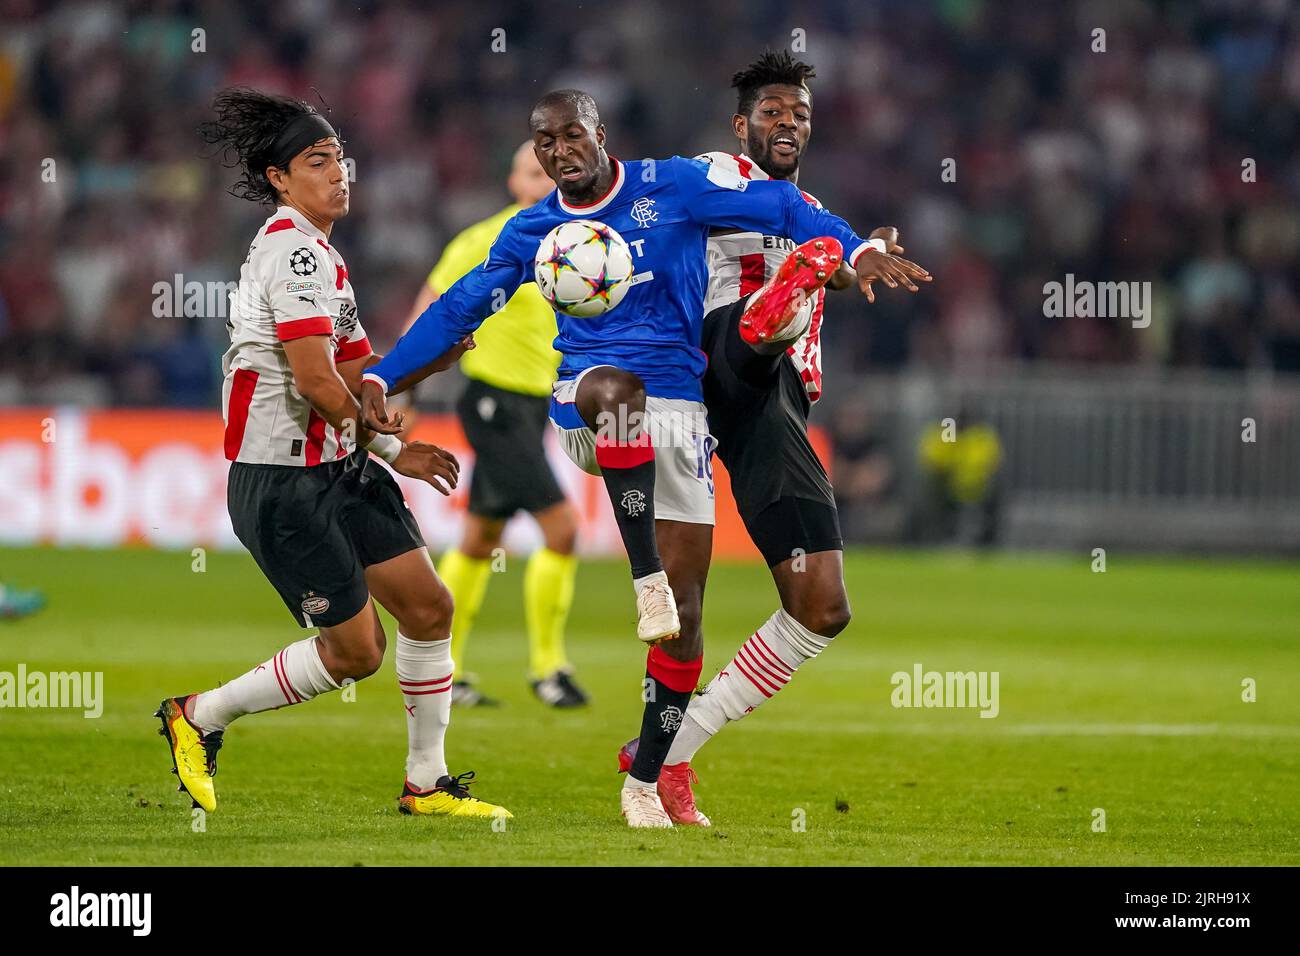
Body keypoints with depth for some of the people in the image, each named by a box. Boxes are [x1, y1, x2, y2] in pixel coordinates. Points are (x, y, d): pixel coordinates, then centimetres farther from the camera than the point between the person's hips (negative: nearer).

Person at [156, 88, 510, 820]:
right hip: (283, 484, -10)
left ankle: (427, 782, 18)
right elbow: (315, 380, -23)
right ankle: (199, 717, 14)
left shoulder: (317, 252, 16)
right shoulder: (294, 251, -17)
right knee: (355, 650, -4)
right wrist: (391, 449, -12)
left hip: (338, 470, 10)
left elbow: (359, 375, 15)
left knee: (429, 607, 6)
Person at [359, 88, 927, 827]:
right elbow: (458, 310, 17)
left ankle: (647, 781, 10)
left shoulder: (671, 186, 1)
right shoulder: (534, 231, 9)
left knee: (685, 615, -1)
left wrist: (855, 249, -15)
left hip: (678, 410, 1)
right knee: (614, 386, -42)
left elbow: (777, 206, -1)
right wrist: (381, 378, 12)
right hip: (588, 411, 0)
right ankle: (646, 578, -38)